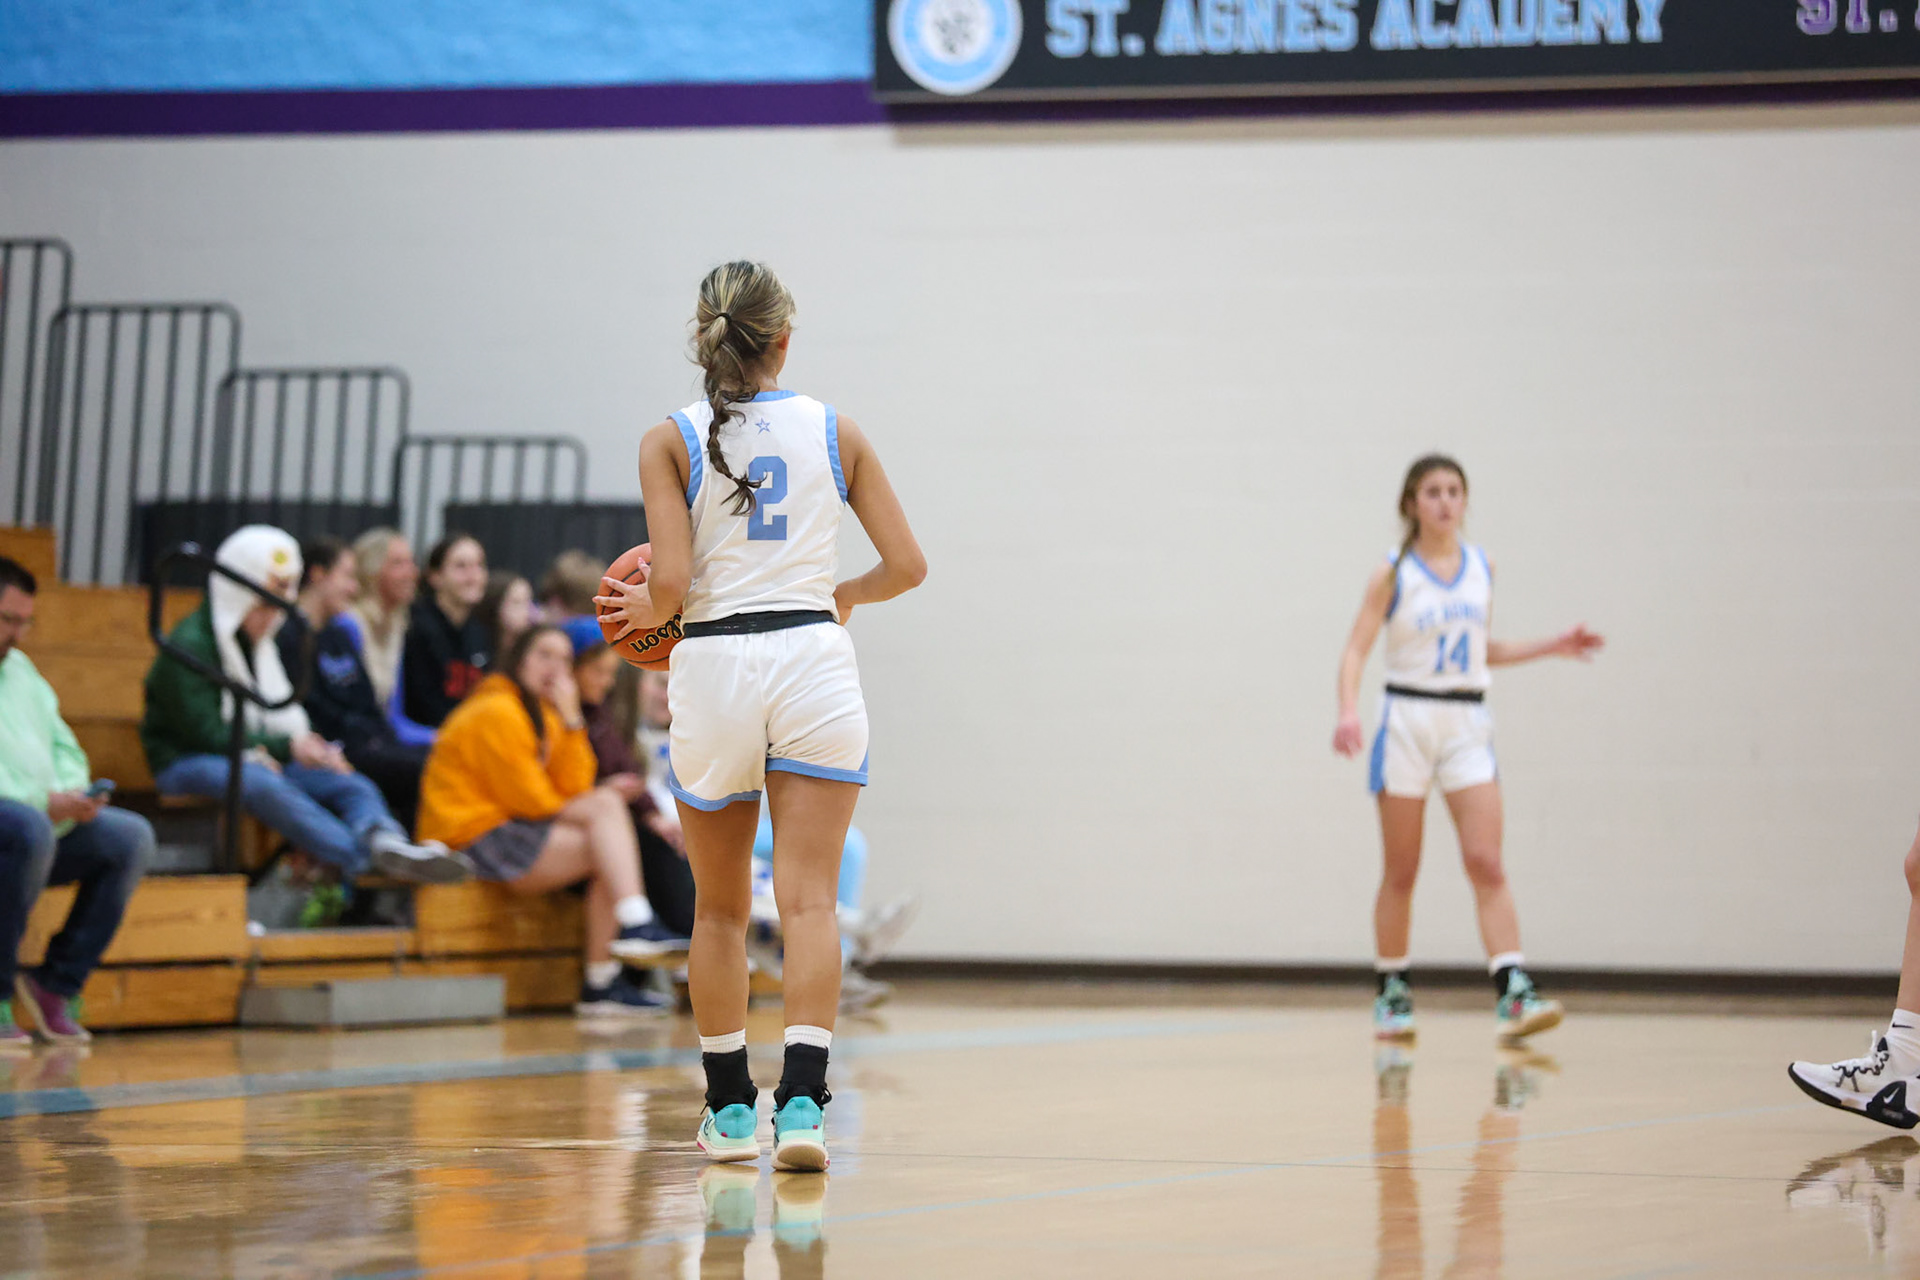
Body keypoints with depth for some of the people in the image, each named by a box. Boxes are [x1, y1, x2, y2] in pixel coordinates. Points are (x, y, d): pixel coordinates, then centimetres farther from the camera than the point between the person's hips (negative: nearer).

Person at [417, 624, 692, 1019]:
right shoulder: (497, 712, -10)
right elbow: (527, 800, -14)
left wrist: (571, 717, -1)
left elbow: (574, 790, 6)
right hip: (474, 836, -9)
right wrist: (593, 809, 1)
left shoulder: (546, 715, 19)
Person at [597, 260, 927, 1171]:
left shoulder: (670, 441, -1)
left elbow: (672, 584, -9)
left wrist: (645, 608, 12)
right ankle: (802, 1099, -19)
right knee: (808, 899, -4)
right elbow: (906, 565, 6)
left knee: (719, 907, 14)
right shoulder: (835, 432, 6)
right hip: (812, 662, 0)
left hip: (714, 666, 0)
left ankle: (730, 1108, 19)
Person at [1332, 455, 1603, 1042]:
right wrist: (1348, 712, -25)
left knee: (1486, 864, -10)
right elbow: (1356, 649, -8)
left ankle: (1513, 993, -17)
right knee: (1401, 872, 3)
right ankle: (1391, 994, 16)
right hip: (1409, 719, -3)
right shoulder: (1394, 574, -3)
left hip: (1468, 724, 3)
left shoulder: (1482, 567, 9)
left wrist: (1553, 647, 15)